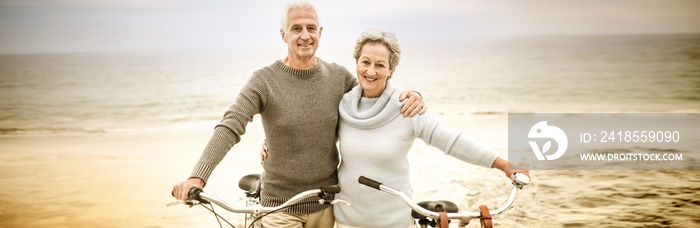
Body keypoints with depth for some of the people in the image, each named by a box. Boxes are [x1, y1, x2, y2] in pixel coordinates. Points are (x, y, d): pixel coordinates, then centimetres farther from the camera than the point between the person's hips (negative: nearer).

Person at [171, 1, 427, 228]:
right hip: (281, 205, -3)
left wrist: (410, 96, -12)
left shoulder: (338, 76, -3)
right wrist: (197, 177, -38)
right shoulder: (264, 81, -13)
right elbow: (229, 128, -23)